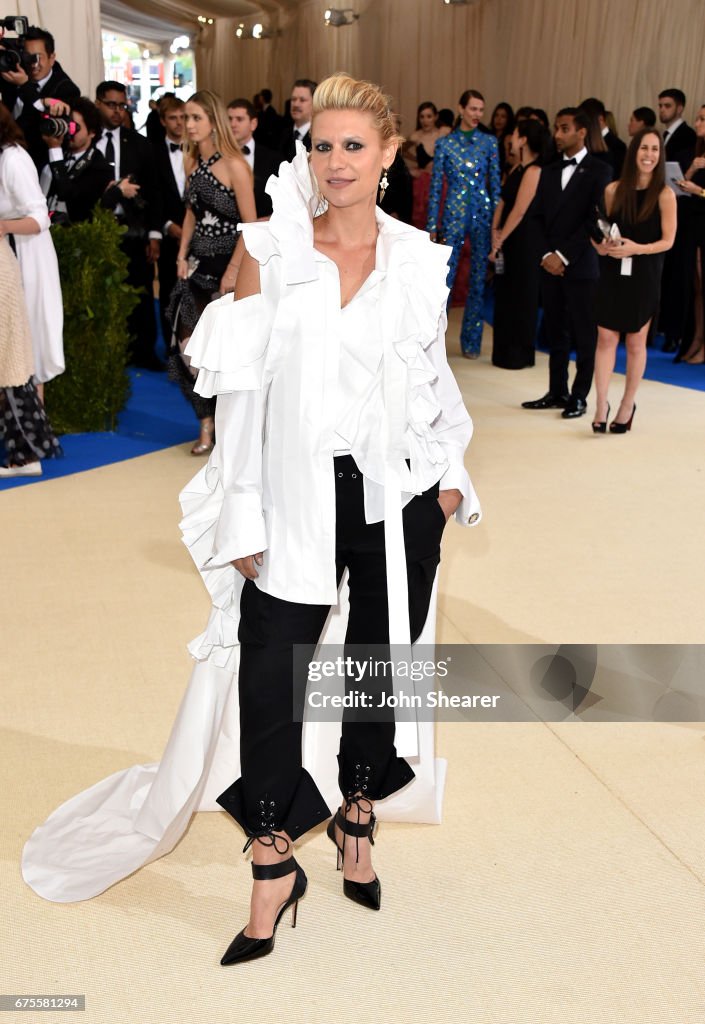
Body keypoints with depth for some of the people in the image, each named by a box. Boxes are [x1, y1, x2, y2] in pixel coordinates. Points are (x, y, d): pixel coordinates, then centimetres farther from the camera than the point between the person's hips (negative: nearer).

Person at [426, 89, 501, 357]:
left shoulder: (489, 142, 6)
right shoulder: (444, 144, 2)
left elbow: (495, 183, 7)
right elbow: (436, 187, 3)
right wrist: (432, 225, -1)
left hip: (482, 214, 2)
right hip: (453, 214, -2)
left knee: (478, 279, 6)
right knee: (444, 277, -4)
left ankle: (471, 341, 15)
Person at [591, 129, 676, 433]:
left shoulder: (664, 195, -7)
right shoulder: (613, 189, 1)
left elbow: (668, 240, -6)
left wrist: (636, 248, -20)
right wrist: (600, 243, -10)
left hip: (644, 276, -2)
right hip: (612, 273, 2)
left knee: (636, 343, 9)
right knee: (606, 339, -2)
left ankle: (628, 404, 22)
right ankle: (601, 404, 4)